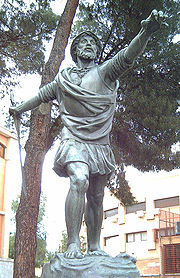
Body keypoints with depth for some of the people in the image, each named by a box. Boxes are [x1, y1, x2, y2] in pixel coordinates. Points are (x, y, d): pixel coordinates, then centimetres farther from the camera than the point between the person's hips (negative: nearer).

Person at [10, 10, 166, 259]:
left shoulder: (104, 72, 8)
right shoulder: (64, 78, 13)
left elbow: (127, 56, -10)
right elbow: (43, 95, 30)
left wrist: (145, 33, -28)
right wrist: (21, 108, 44)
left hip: (100, 144, 2)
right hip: (74, 141, -1)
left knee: (96, 198, 5)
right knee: (79, 180, -27)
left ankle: (94, 247, 16)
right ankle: (73, 244, -27)